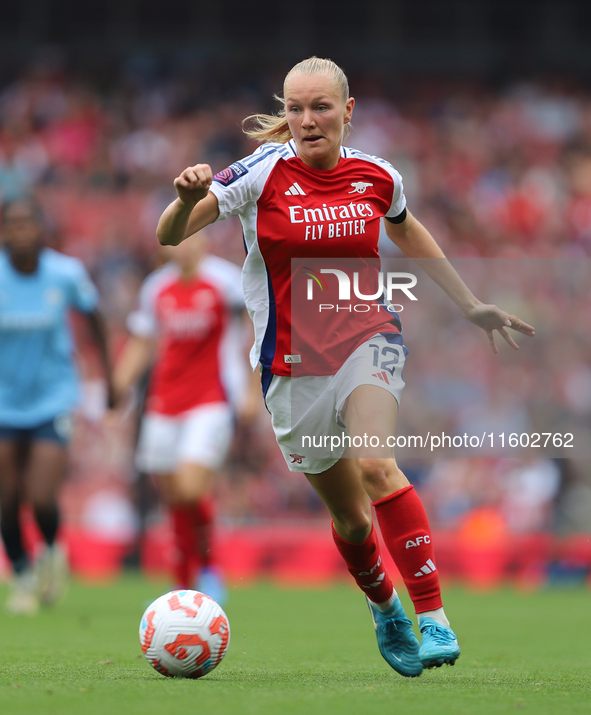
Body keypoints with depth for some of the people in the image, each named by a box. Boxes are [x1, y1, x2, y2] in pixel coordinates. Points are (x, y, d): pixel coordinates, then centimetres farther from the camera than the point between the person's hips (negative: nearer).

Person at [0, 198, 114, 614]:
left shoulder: (67, 274, -11)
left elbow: (92, 312, 8)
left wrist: (108, 371, 16)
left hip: (53, 397, -1)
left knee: (42, 500, -12)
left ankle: (52, 552, 22)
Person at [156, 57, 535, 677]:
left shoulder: (377, 178, -2)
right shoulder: (263, 173, -10)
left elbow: (408, 234, 21)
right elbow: (169, 237, -13)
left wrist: (472, 308, 26)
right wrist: (188, 200, -37)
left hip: (368, 341, 0)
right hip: (293, 364, 0)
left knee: (375, 466, -29)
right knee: (350, 517, 9)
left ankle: (434, 617, -29)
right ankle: (383, 609, 40)